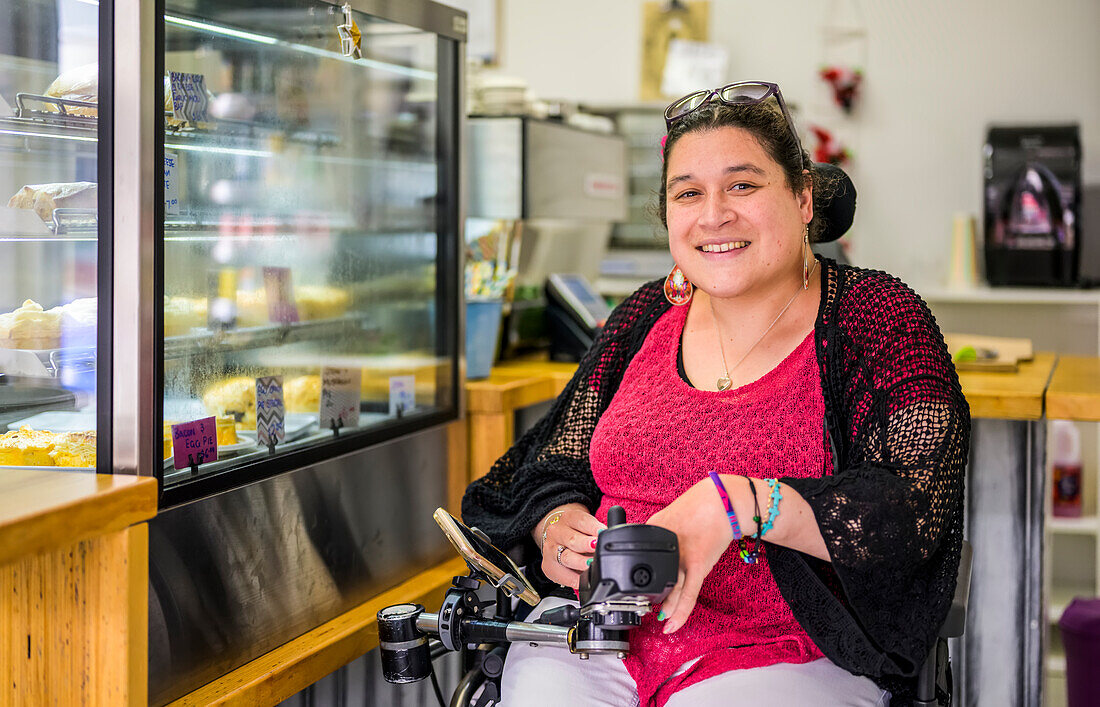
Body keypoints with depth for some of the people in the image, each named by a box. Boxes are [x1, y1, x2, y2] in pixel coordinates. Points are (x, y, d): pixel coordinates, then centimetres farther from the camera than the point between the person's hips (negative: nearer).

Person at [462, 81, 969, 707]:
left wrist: (735, 503, -24)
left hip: (788, 655, -3)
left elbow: (918, 514, -14)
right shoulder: (648, 316, 13)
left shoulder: (879, 316, -2)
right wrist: (556, 527, -8)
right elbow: (558, 463, 17)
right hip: (602, 633, 4)